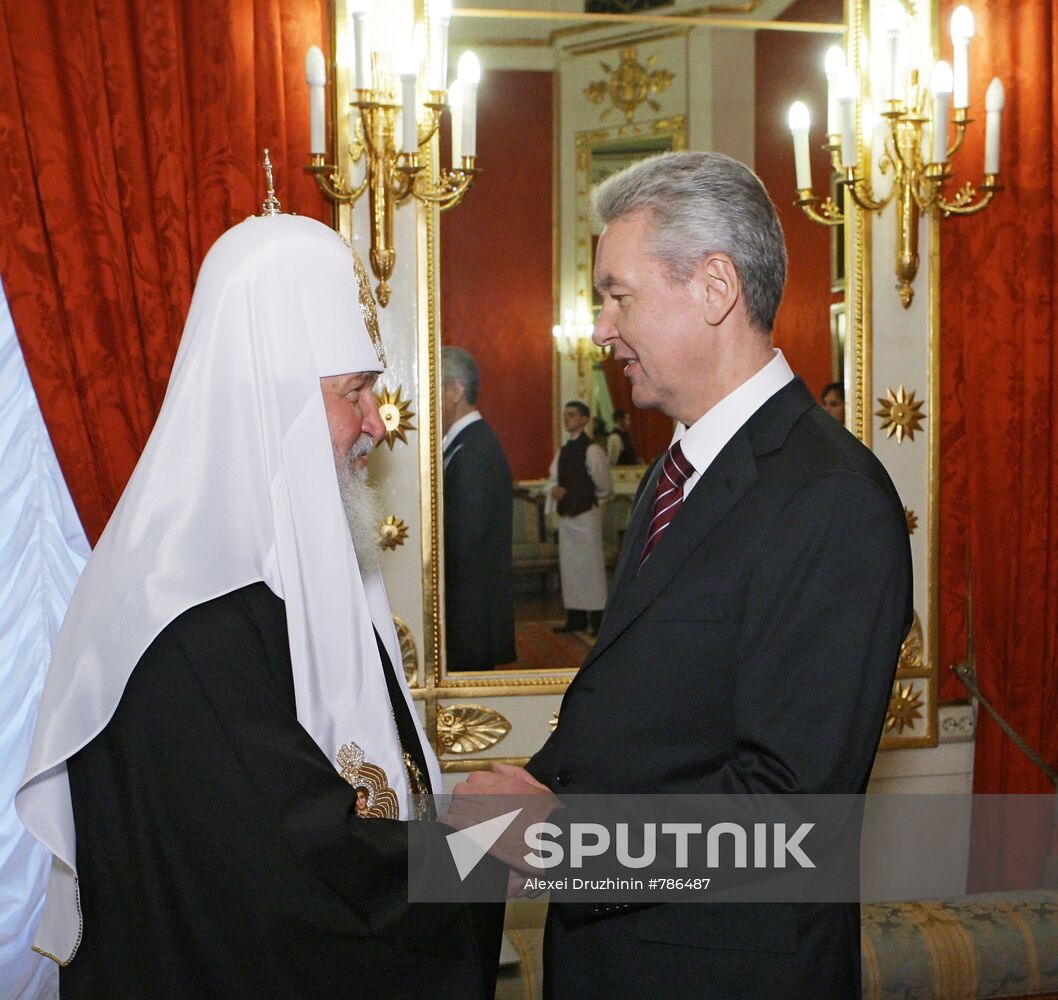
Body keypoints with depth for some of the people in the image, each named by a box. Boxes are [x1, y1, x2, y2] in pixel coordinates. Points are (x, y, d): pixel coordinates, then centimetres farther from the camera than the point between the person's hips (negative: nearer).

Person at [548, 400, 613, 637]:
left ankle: (598, 620, 0)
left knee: (591, 565, -5)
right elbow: (553, 479, 16)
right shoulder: (563, 451, 13)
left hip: (586, 513, -8)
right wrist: (555, 490, -8)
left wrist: (572, 494, 3)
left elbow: (603, 486, -9)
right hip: (566, 515, 8)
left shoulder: (592, 450, -10)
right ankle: (576, 618, 18)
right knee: (569, 565, 10)